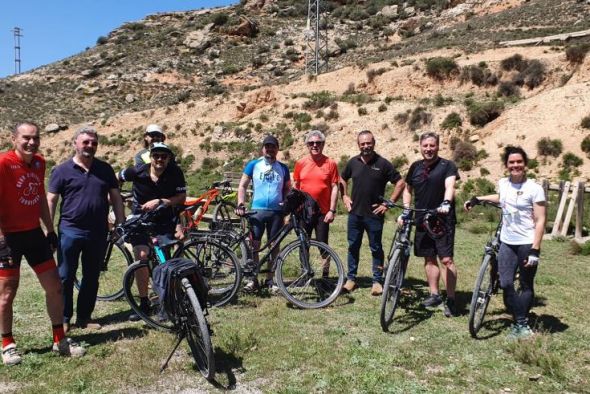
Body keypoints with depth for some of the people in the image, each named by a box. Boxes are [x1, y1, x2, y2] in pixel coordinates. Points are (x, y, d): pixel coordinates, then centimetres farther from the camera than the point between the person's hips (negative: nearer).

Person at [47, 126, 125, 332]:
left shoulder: (105, 169, 8)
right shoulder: (62, 171, 0)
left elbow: (116, 197, 9)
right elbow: (51, 201, -1)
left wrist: (121, 224, 3)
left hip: (98, 232, 3)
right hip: (70, 231, -3)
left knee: (92, 277, 11)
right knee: (65, 277, 3)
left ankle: (84, 317, 24)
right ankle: (63, 318, 16)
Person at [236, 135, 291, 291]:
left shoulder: (283, 168, 11)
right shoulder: (253, 165, 6)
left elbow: (287, 189, 17)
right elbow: (242, 186, 5)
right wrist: (241, 204, -8)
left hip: (277, 211, 2)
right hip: (257, 210, -2)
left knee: (274, 245, 5)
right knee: (254, 244, -6)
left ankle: (270, 279, 15)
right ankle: (252, 278, 4)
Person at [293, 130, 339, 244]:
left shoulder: (330, 163, -2)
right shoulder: (300, 163, 4)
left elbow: (334, 187, -2)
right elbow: (295, 187, 10)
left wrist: (332, 210, -7)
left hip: (323, 213, -2)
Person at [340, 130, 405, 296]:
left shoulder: (382, 164, -7)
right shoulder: (353, 162, 4)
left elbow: (400, 183, -5)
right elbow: (342, 179, 21)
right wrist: (344, 197, 9)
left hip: (374, 214, -3)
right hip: (355, 213, 3)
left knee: (376, 248, 6)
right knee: (353, 246, 10)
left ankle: (377, 281, 17)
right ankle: (351, 279, 20)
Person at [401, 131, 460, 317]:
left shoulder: (447, 166, -5)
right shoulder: (415, 167, 9)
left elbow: (450, 186, -22)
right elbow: (407, 190, 20)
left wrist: (446, 203, -41)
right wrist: (406, 210, 7)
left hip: (443, 220, -5)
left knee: (446, 259, -8)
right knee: (429, 258, 11)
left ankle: (451, 299, 1)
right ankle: (434, 295, 23)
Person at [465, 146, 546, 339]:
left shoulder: (534, 188, -11)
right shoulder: (503, 183, 5)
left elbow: (540, 221, -12)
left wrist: (535, 250, -18)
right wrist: (477, 199, 25)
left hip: (527, 244, -4)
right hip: (507, 243, 5)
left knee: (526, 285, 7)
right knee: (506, 283, -5)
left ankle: (521, 324, 20)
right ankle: (521, 323, 10)